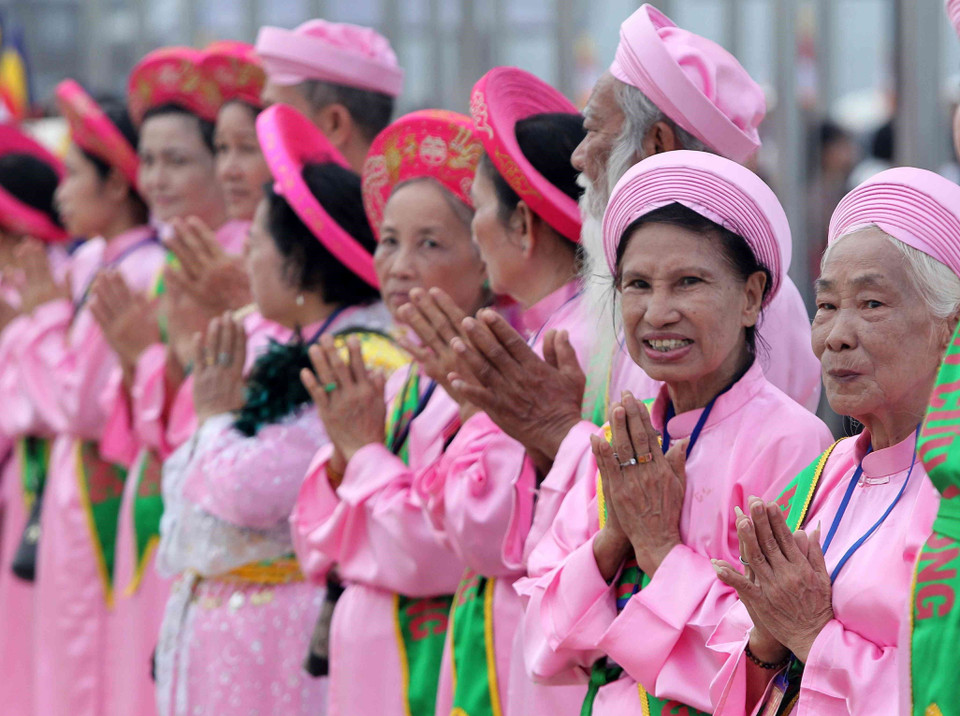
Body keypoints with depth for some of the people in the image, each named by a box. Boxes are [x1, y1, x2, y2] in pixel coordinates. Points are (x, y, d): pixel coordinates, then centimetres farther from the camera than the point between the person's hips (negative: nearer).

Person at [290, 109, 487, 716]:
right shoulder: (402, 385, 10)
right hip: (367, 661, 8)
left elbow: (435, 556, -21)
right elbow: (318, 554, 10)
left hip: (439, 665, -8)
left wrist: (365, 449, -10)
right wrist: (343, 453, -6)